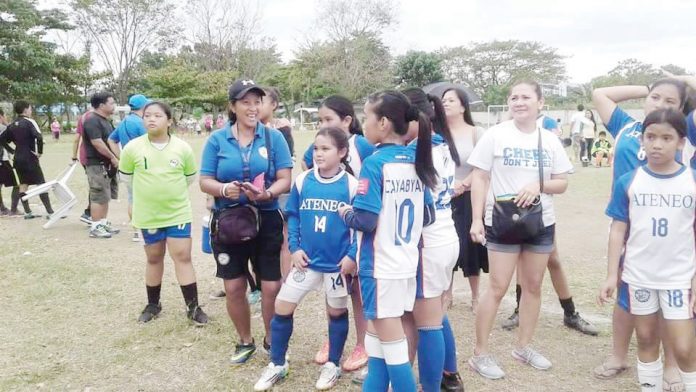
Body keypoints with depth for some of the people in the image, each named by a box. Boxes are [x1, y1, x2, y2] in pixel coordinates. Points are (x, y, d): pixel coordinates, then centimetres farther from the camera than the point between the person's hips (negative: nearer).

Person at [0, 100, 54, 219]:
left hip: (18, 159, 7)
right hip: (30, 159, -7)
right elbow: (39, 137, -26)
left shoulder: (12, 125, 10)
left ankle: (27, 212, 16)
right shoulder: (29, 122, -12)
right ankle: (50, 212, -4)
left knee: (23, 184, 14)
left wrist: (12, 151, 13)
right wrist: (40, 152, -15)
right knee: (41, 184, -3)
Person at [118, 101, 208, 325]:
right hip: (148, 214, 1)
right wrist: (148, 191, 10)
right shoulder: (133, 148, -8)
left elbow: (190, 177, 8)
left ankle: (193, 306, 7)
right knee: (154, 258, 13)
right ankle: (153, 304, 29)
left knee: (183, 257, -1)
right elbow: (126, 176, 7)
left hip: (178, 212, -1)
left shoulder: (182, 148, -7)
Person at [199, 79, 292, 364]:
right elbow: (205, 181, -1)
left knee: (272, 287, 3)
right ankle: (245, 341, 33)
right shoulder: (217, 139, 0)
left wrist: (266, 194, -26)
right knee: (234, 288, 10)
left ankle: (272, 341, 27)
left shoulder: (273, 137, -2)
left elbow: (285, 180, -6)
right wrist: (224, 189, -23)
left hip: (267, 222, -1)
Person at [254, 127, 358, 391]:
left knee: (337, 312, 14)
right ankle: (277, 365, 23)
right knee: (282, 307, 4)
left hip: (338, 263, -3)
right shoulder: (303, 181, -3)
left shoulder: (351, 184, -11)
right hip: (307, 259, 3)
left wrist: (352, 255, -12)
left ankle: (333, 365, 34)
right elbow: (292, 216, 6)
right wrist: (295, 248, -2)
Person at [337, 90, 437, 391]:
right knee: (378, 336, 20)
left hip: (381, 266, -7)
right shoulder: (417, 162, 5)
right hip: (407, 263, 8)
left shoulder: (375, 163, -16)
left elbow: (365, 220, -22)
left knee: (391, 343, 5)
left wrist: (346, 213, -2)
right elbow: (427, 216, 11)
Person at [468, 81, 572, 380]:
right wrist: (476, 219, -13)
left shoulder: (550, 140, 4)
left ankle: (523, 347, 29)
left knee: (533, 286, 12)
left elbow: (562, 183, 6)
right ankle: (480, 354, 9)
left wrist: (539, 186, -15)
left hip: (541, 223, 4)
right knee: (498, 288, -2)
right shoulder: (495, 135, -5)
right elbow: (479, 179, -6)